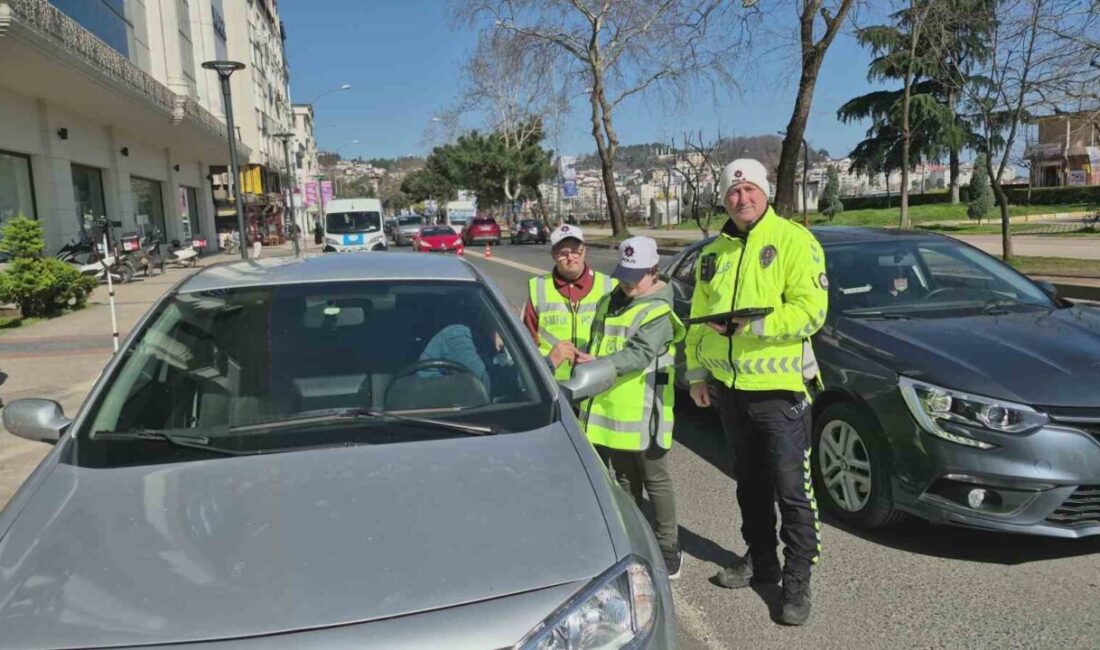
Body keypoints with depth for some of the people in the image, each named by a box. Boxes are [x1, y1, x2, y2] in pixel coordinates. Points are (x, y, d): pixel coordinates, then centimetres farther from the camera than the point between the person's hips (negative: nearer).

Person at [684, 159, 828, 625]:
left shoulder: (795, 241, -7)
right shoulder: (714, 253, 13)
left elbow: (811, 310, -17)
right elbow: (697, 318, 17)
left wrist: (752, 325, -24)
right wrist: (696, 372, 14)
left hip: (779, 388, -6)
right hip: (729, 386, 6)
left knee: (791, 490, 1)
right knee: (750, 483, 18)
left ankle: (797, 579, 14)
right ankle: (760, 560, 34)